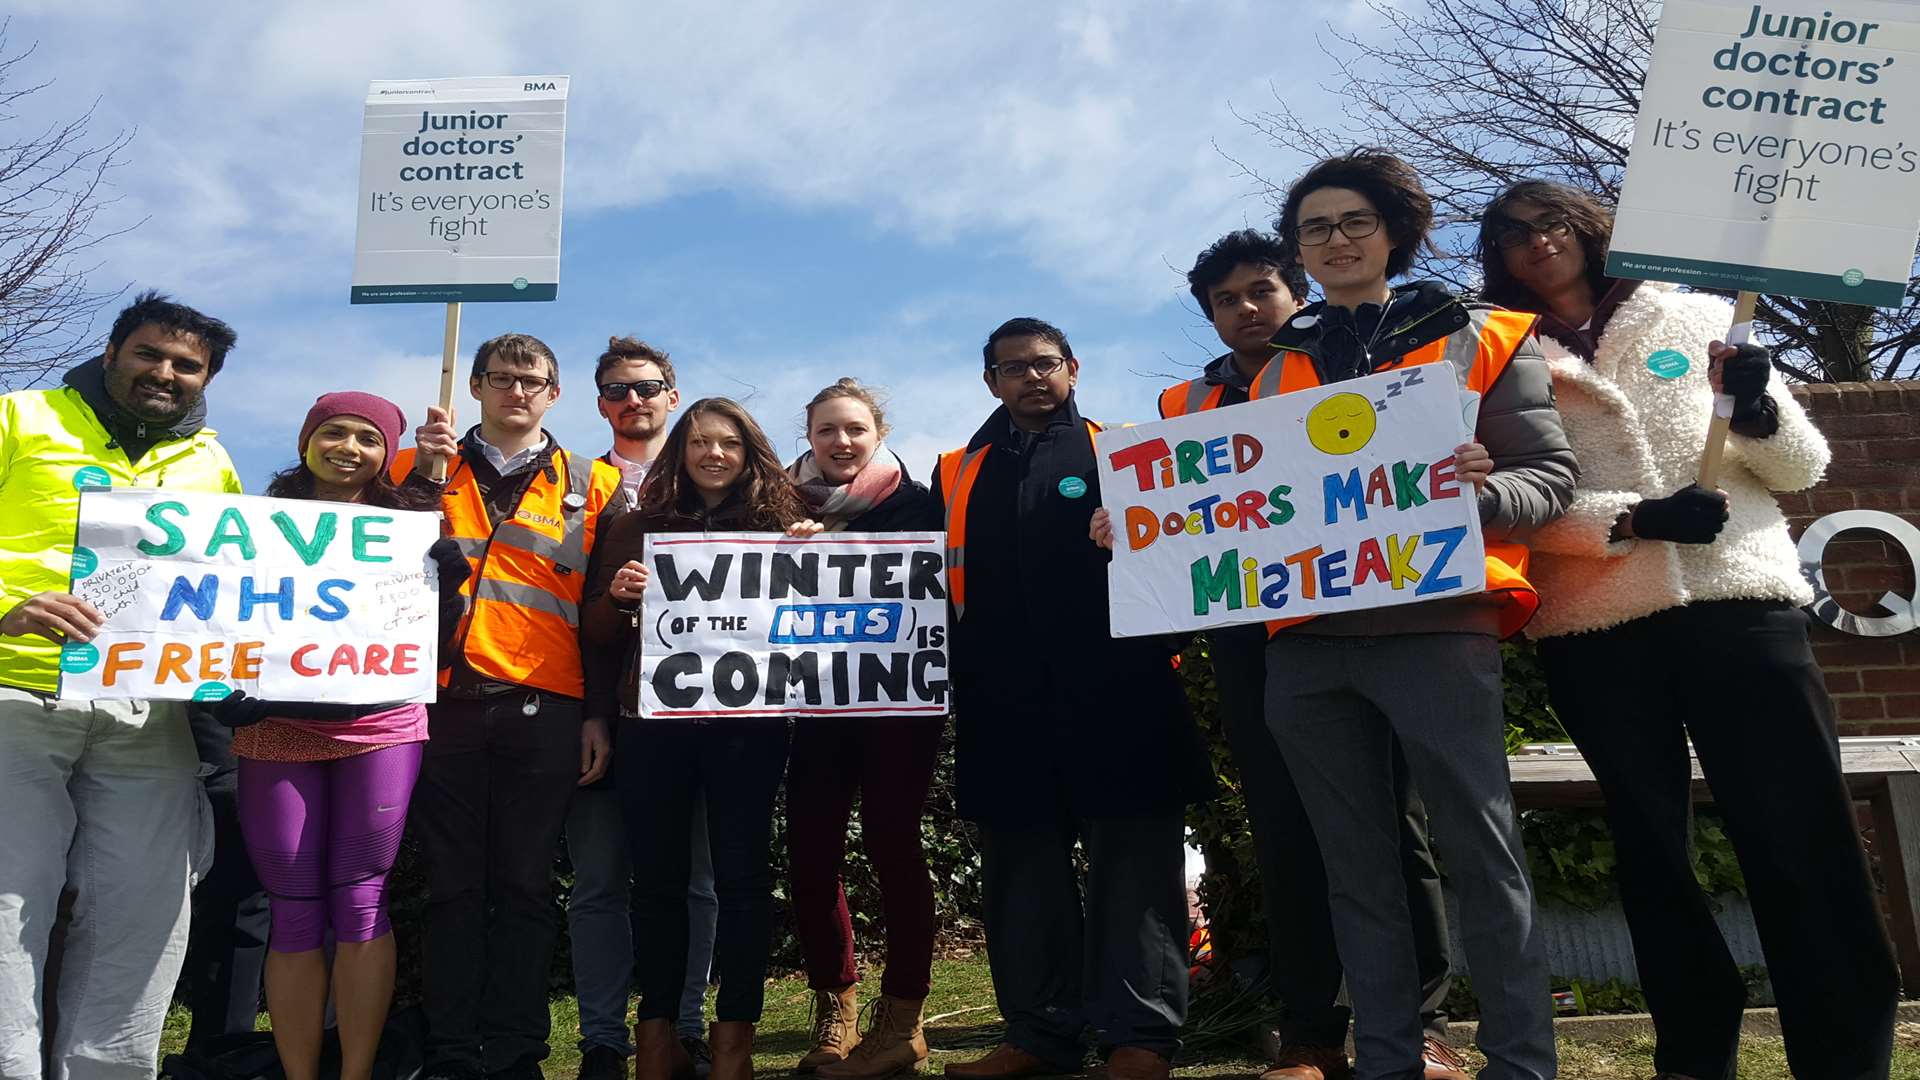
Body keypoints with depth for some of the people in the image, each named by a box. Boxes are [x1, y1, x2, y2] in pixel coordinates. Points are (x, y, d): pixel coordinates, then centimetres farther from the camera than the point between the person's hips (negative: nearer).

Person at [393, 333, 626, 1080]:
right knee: (453, 884, 6)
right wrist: (423, 473, -6)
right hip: (444, 700, 1)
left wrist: (601, 714, 2)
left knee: (524, 885, 4)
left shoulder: (594, 486, 10)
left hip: (544, 708, -1)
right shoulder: (423, 467, 15)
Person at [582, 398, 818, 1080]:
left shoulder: (779, 523, 7)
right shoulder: (638, 528, 11)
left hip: (748, 722, -1)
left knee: (742, 876, 2)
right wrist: (619, 597, -8)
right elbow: (596, 634, 11)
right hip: (653, 722, 2)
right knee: (657, 878, 8)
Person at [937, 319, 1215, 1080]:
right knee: (1021, 869, 9)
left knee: (1132, 864, 0)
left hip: (1114, 696, -3)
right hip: (1004, 707, 3)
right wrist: (958, 682, 3)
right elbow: (940, 580, 15)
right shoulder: (957, 475, 16)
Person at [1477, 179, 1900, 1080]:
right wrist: (1635, 519, -15)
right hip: (1594, 631, 0)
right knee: (1651, 846, 9)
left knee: (1804, 841, -3)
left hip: (1740, 604, 0)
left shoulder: (1696, 317, 13)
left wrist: (1755, 410, -9)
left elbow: (1803, 468, 11)